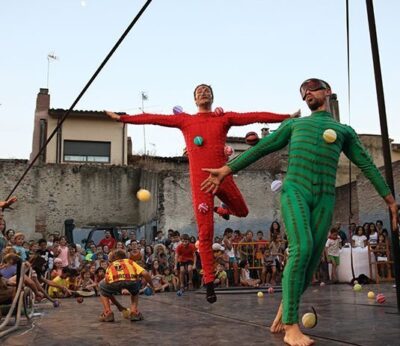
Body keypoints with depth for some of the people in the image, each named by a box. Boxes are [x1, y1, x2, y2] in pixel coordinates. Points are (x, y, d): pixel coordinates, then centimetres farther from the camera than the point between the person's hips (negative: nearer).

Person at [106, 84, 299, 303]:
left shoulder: (224, 118, 11)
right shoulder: (185, 120, 10)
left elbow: (256, 116, 4)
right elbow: (153, 118, 7)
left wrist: (287, 117, -2)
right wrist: (121, 118, 4)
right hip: (200, 182, -2)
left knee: (242, 212, 18)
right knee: (205, 234, -1)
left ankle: (221, 210, 50)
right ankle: (209, 283, 8)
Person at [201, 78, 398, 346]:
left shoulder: (344, 131, 24)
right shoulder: (293, 124, 23)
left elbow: (368, 166, 20)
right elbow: (260, 148, 17)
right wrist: (225, 170, 9)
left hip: (324, 198, 2)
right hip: (295, 191, -2)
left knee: (311, 260, -4)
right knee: (302, 249, -23)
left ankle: (283, 313, 15)